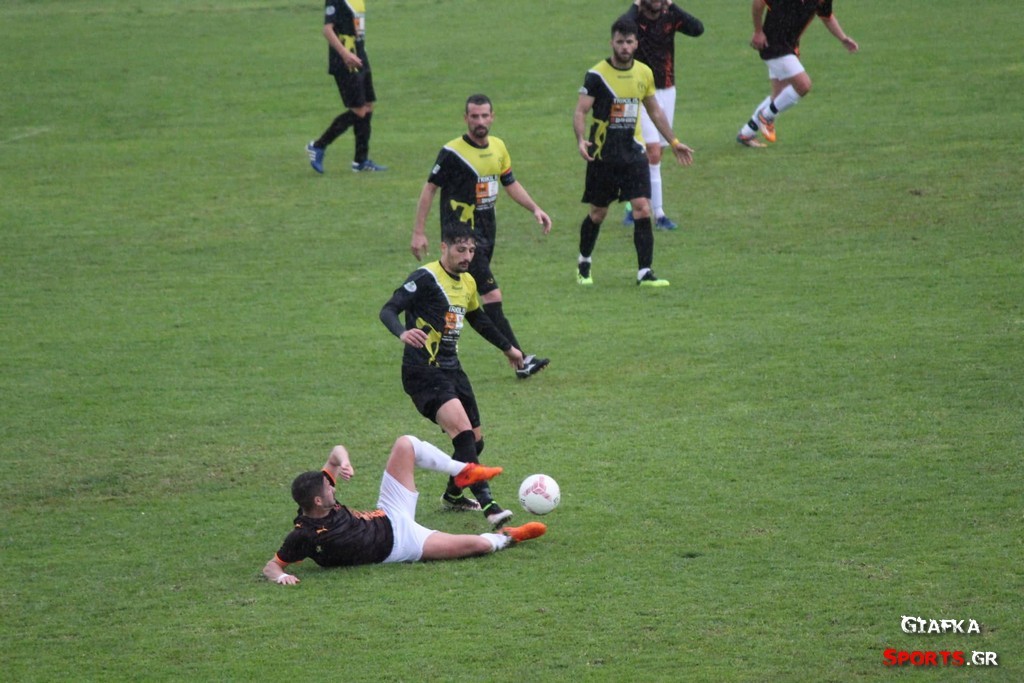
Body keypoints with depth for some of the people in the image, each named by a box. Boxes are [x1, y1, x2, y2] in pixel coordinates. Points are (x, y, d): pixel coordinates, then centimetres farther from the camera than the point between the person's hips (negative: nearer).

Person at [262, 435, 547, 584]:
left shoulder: (319, 492, -10)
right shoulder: (303, 537, -29)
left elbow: (338, 453, 0)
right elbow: (272, 565, -21)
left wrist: (340, 461, -24)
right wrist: (281, 576, -45)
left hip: (389, 516, 8)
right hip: (399, 546, -8)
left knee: (405, 445, -3)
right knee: (478, 544, -14)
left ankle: (464, 471, 15)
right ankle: (507, 538, 23)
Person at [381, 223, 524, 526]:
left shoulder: (467, 283, 14)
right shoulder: (426, 278, -12)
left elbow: (478, 319, 33)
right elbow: (388, 310, -21)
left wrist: (507, 347, 42)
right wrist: (403, 332, -41)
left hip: (452, 369, 9)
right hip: (423, 372, -9)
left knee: (474, 441, 12)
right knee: (463, 432, -23)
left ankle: (453, 495, 37)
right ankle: (488, 505, -28)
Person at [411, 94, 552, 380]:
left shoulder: (498, 147, 8)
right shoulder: (452, 152, -13)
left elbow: (510, 183, 20)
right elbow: (430, 188, -8)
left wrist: (535, 209, 7)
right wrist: (418, 232, -10)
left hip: (487, 228, 8)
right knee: (492, 295, -12)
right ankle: (520, 361, -15)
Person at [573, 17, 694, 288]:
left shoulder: (644, 73, 6)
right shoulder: (597, 75, -9)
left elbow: (654, 110, 19)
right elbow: (581, 111, -13)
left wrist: (674, 142, 21)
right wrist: (581, 140, -31)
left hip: (633, 151, 3)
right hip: (603, 154, -3)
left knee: (643, 209, -10)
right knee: (598, 213, 8)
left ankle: (645, 272, -8)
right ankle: (583, 264, 31)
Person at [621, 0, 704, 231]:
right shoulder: (635, 19, -11)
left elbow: (697, 29, -16)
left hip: (667, 92, 5)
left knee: (655, 155, 10)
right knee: (653, 153, -14)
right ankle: (658, 214, -9)